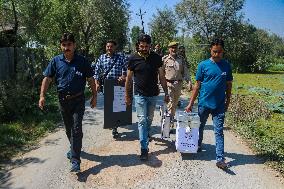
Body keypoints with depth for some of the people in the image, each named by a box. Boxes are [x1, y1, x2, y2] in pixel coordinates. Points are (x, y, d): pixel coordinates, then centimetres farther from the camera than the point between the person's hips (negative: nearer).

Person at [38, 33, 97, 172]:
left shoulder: (82, 61, -5)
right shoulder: (56, 61, 0)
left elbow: (90, 79, 1)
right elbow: (47, 78, 2)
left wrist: (94, 96, 2)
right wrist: (42, 96, -7)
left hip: (78, 100, -3)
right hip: (63, 100, 3)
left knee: (76, 129, -8)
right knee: (68, 129, 18)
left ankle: (75, 160, -4)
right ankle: (74, 148, 41)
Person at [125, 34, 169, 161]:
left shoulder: (156, 58, -1)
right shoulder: (133, 58, -5)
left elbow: (161, 77, 5)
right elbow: (129, 79, 1)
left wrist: (166, 93, 4)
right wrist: (127, 95, 3)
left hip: (153, 94, 3)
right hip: (140, 95, -2)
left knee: (149, 119, 17)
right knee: (142, 120, -5)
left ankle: (146, 134, 45)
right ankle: (144, 148, 0)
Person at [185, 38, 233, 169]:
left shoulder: (226, 66, 2)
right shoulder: (203, 65, -3)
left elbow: (228, 85, 10)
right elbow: (197, 85, -1)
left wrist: (228, 102, 10)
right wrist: (191, 103, -2)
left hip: (219, 105, 0)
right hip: (204, 103, 0)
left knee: (219, 132, 2)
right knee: (200, 127, 17)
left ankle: (220, 159, 6)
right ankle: (198, 146, 42)